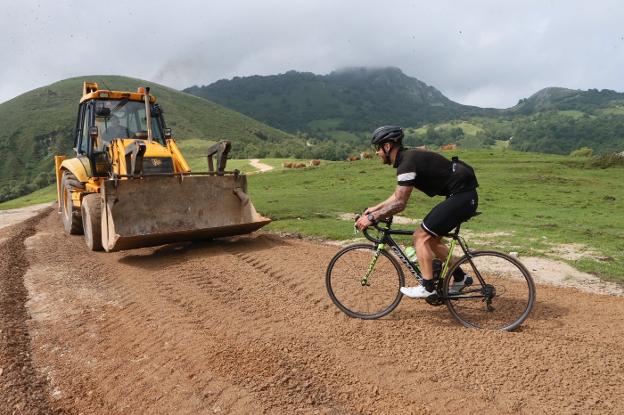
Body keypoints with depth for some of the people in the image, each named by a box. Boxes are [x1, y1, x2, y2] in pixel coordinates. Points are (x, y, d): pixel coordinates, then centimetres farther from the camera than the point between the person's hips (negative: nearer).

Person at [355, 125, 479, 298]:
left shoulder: (407, 163, -18)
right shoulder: (408, 157, 13)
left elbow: (399, 204, -22)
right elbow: (398, 195, 21)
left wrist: (372, 218, -16)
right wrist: (374, 208, 18)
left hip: (461, 197, -10)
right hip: (463, 195, 10)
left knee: (421, 236, -7)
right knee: (431, 238, 16)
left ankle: (428, 288, -2)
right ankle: (460, 278, 26)